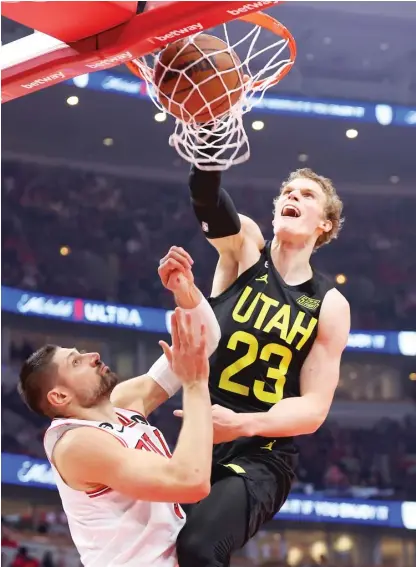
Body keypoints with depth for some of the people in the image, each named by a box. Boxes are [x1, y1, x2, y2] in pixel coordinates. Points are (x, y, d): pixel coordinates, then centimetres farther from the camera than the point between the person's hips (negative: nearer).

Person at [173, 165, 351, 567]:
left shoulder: (330, 304, 3)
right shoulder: (244, 248, 5)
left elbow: (314, 407, -3)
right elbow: (206, 200, -18)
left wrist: (243, 424, -23)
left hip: (260, 457, -2)